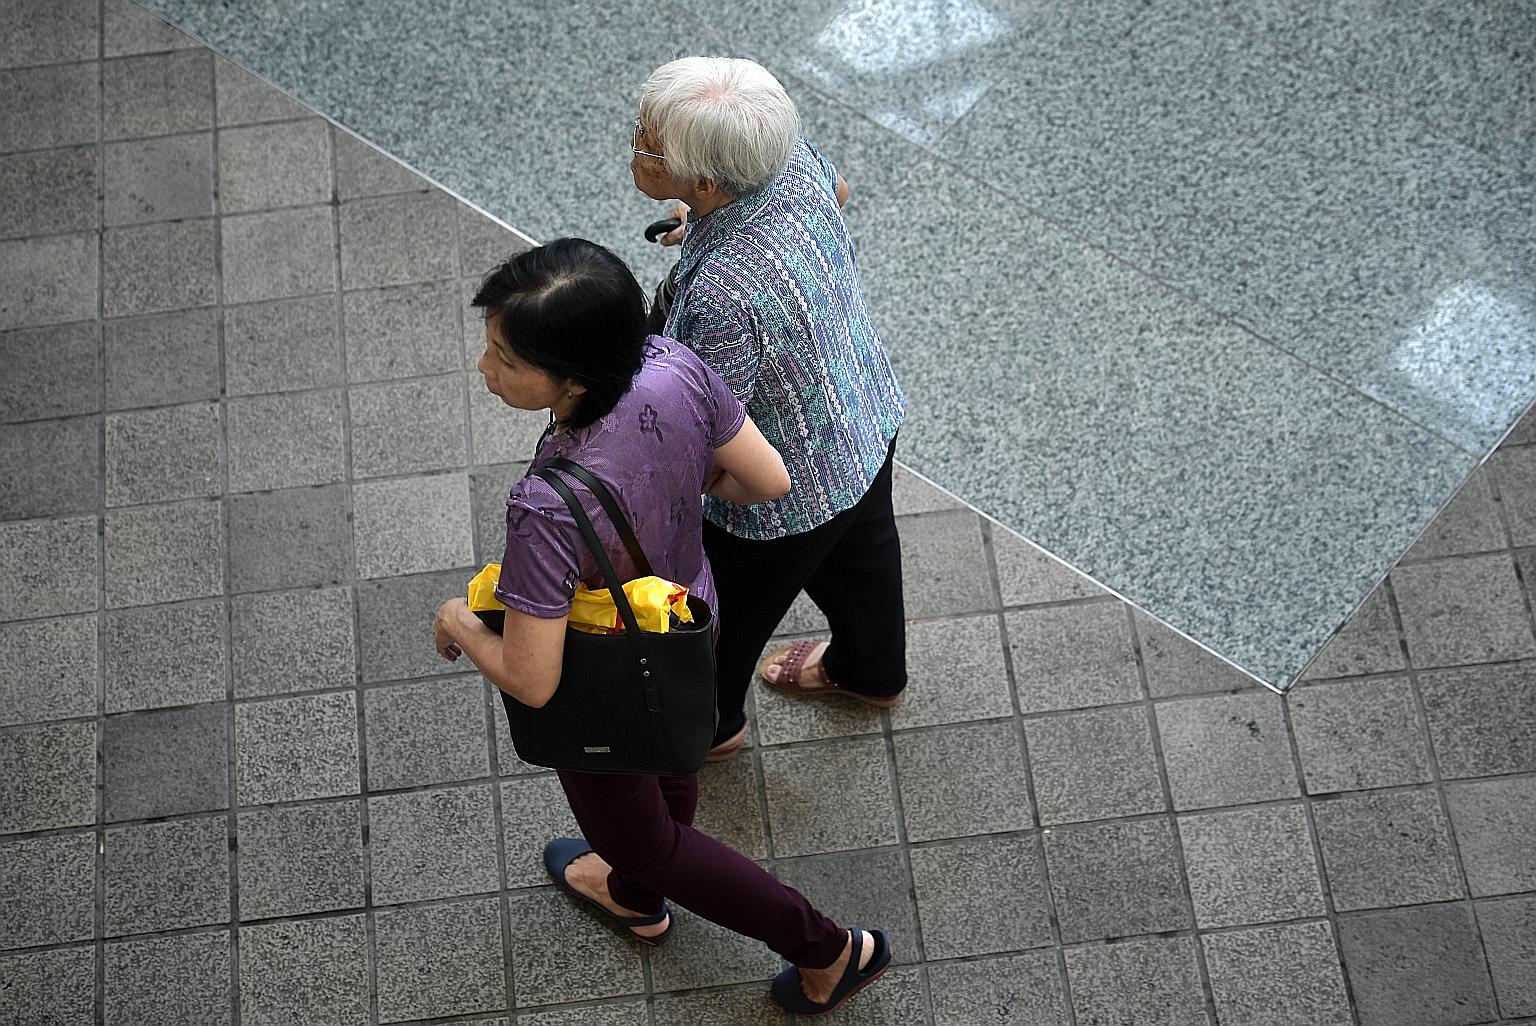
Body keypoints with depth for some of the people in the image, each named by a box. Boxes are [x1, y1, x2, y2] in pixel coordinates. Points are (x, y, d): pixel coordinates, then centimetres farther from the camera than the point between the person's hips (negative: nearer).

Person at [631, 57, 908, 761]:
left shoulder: (723, 293, -45)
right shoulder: (792, 159, -22)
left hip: (785, 496, -7)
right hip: (869, 421, 7)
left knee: (726, 611, 24)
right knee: (862, 553, 35)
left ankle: (707, 723, 55)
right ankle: (871, 672, 65)